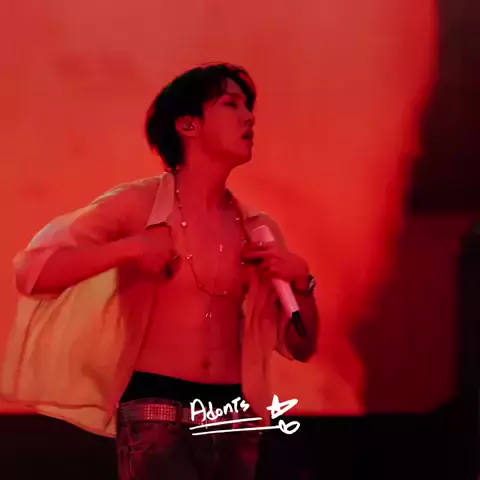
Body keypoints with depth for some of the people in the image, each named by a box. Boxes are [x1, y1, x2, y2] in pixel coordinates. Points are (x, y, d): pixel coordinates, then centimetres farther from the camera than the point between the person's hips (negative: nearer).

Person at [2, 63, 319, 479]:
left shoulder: (258, 228, 9)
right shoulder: (139, 205, -4)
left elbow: (300, 347, 13)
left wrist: (301, 282, -5)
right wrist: (128, 247, -19)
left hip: (235, 420, 5)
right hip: (156, 413, -5)